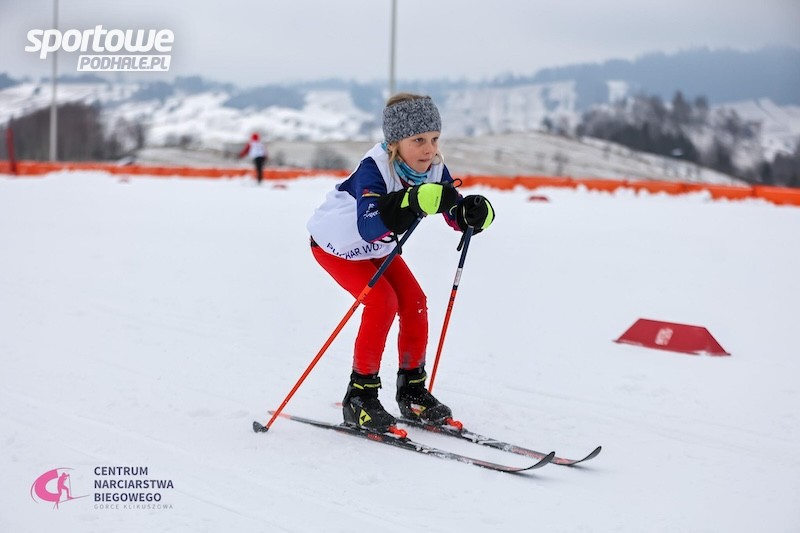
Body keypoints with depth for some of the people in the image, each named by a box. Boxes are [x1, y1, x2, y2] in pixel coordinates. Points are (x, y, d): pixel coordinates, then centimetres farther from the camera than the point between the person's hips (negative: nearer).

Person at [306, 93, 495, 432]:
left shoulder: (433, 169, -18)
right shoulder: (373, 169, -37)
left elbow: (458, 217, -13)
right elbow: (368, 226, -53)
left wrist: (476, 212, -36)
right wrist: (418, 201, -64)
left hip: (377, 249, 6)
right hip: (336, 245, -6)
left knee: (414, 302, -5)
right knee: (382, 302, -22)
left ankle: (412, 390, 12)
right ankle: (359, 397, -11)